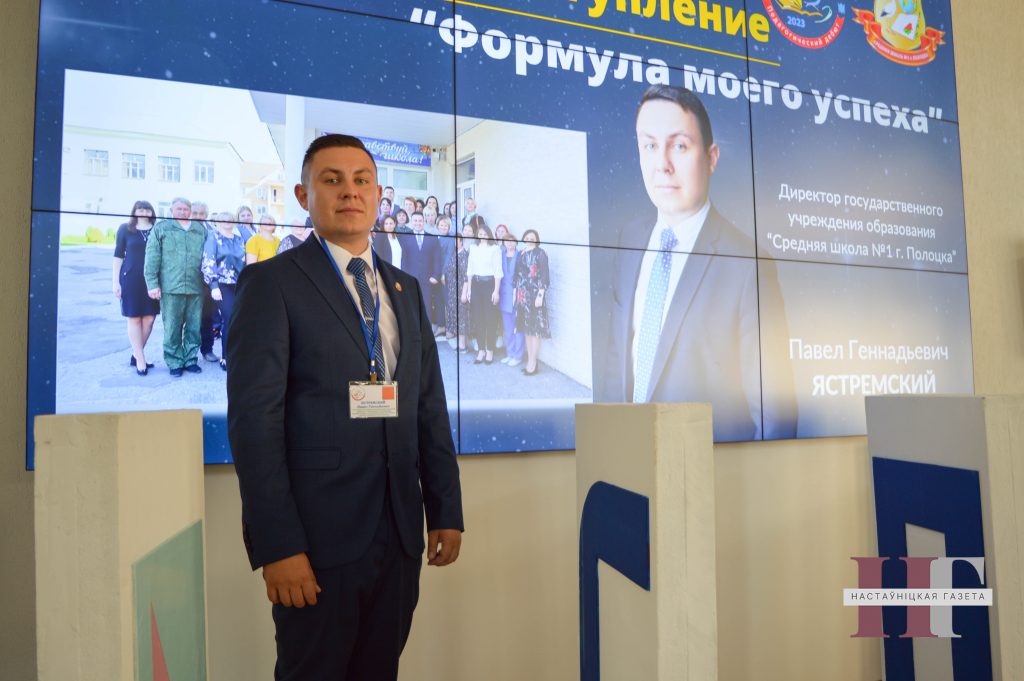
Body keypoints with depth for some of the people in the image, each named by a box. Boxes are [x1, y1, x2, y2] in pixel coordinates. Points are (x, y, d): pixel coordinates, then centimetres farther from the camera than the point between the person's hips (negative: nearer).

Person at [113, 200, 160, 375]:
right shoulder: (125, 229, 4)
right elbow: (118, 255, 4)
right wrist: (116, 281, -2)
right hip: (130, 279, -2)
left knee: (149, 318, 2)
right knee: (134, 319, 2)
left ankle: (136, 355, 17)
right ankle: (140, 359, 6)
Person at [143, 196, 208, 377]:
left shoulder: (200, 230, 14)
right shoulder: (161, 228, 5)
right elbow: (152, 258, 0)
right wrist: (152, 284, -7)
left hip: (196, 287, 3)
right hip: (171, 287, -3)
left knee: (194, 327, 8)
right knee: (172, 328, 1)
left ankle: (190, 359, 20)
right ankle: (174, 363, 11)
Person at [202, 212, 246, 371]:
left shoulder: (239, 239, 15)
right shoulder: (213, 237, -1)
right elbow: (208, 262, -8)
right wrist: (213, 286, -15)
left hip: (238, 285, 5)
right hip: (222, 285, -5)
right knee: (230, 320, -11)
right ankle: (227, 359, -1)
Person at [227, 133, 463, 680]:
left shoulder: (405, 289, 12)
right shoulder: (271, 282, -5)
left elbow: (430, 407, 11)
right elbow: (254, 420, -12)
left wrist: (446, 510, 7)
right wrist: (277, 545, -16)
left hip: (400, 534, 5)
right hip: (318, 536, -5)